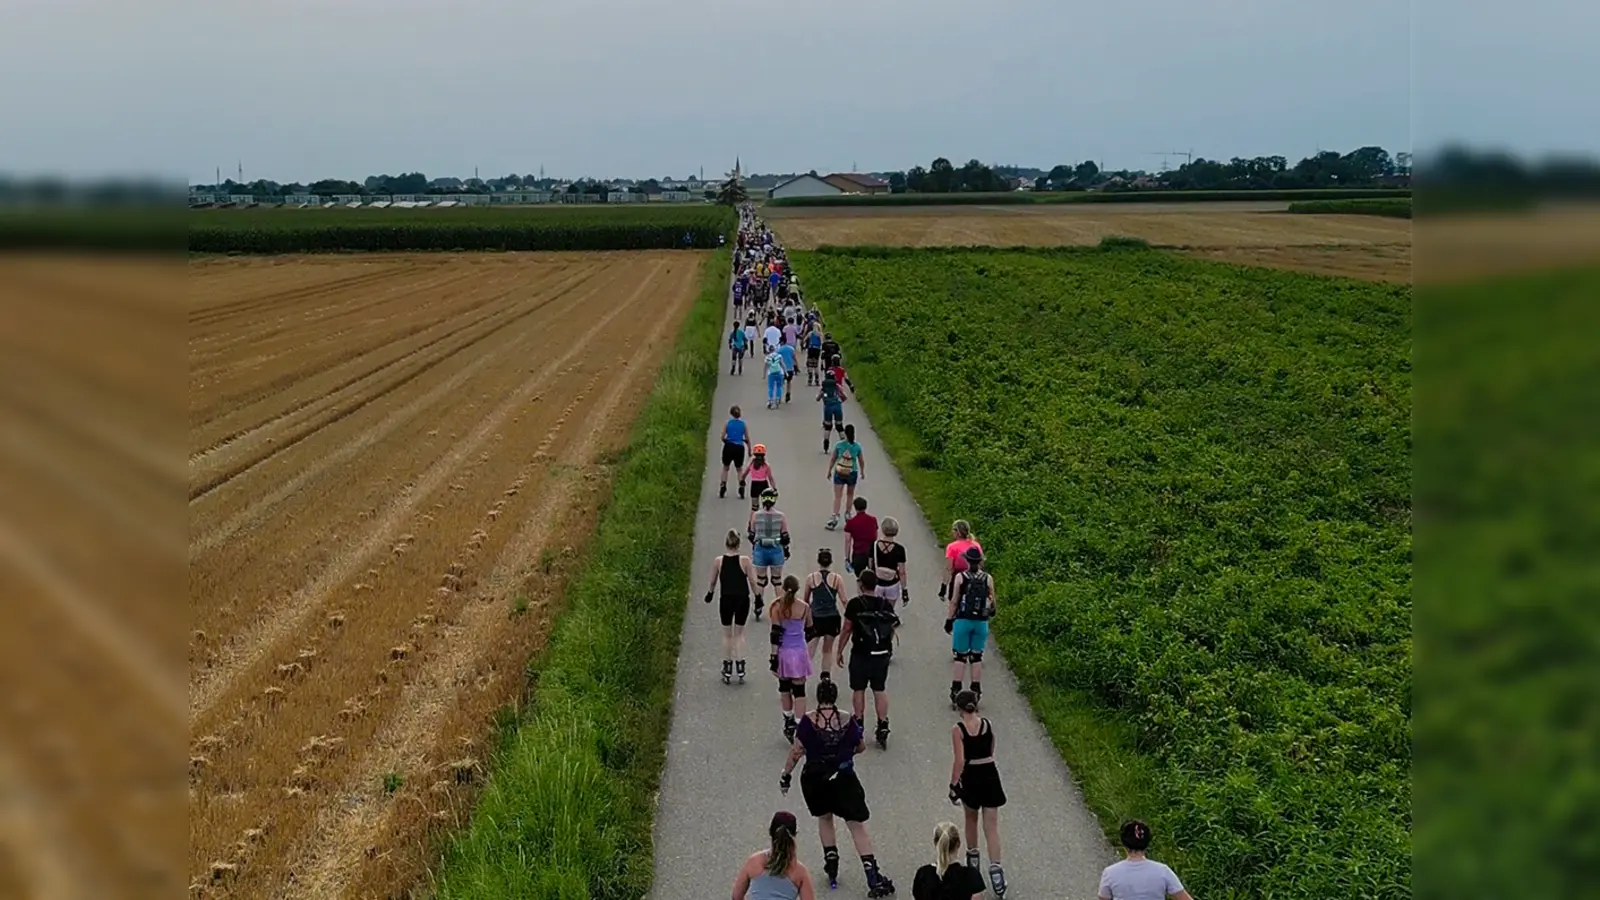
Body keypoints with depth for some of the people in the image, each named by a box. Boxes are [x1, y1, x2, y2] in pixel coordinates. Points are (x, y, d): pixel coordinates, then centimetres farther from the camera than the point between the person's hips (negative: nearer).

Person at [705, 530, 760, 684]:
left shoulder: (718, 561, -6)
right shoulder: (744, 560, -10)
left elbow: (713, 581, 3)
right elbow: (752, 581, -5)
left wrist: (710, 593, 21)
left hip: (726, 600, 0)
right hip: (742, 600, 0)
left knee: (727, 634, 12)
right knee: (739, 633, 14)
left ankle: (727, 672, 18)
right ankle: (740, 669, 8)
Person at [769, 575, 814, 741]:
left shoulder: (777, 607, -9)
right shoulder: (805, 607, -5)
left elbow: (776, 633, -12)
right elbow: (809, 629, 9)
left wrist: (774, 657, -9)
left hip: (783, 652, 0)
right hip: (799, 652, 0)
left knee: (784, 688, 20)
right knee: (799, 690, 1)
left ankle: (789, 724, 30)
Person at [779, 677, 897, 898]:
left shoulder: (809, 720, -10)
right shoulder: (847, 720, -5)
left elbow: (797, 751, -11)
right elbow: (861, 746, 7)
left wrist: (786, 775, -1)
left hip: (814, 779, 0)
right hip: (843, 778, 0)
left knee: (824, 818, 25)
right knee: (857, 826, 4)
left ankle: (832, 868, 27)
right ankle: (873, 878, 0)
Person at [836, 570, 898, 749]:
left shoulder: (855, 604, -10)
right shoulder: (886, 604, 1)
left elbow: (846, 630, -8)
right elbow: (892, 629, 8)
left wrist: (840, 651, 2)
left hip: (861, 654, -3)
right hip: (882, 654, 3)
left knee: (858, 690, 9)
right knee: (880, 690, 10)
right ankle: (883, 726, 8)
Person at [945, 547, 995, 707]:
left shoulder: (960, 577, -7)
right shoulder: (988, 578, -2)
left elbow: (954, 602, -5)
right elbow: (992, 601, 8)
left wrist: (949, 620, 4)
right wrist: (992, 611, 30)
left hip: (963, 620, -2)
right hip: (981, 622, 2)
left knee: (960, 657, 5)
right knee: (977, 657, 10)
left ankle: (955, 691, 5)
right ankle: (975, 692, 14)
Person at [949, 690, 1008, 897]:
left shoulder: (958, 729, -13)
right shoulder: (987, 724, -1)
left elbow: (959, 761, -16)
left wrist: (953, 785, -9)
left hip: (971, 776, -2)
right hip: (989, 774, 2)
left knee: (971, 819, 23)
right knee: (991, 826, 2)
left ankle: (973, 857, 39)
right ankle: (995, 867, -8)